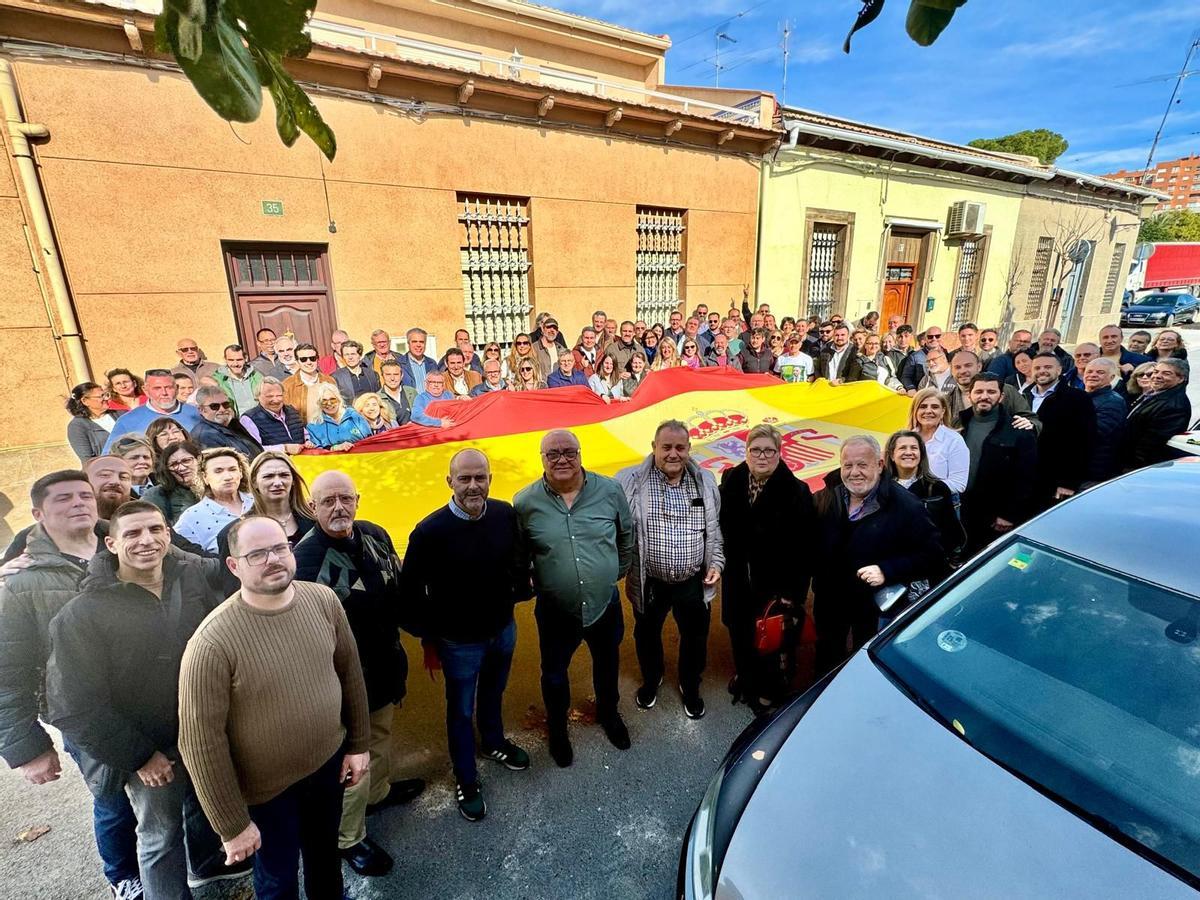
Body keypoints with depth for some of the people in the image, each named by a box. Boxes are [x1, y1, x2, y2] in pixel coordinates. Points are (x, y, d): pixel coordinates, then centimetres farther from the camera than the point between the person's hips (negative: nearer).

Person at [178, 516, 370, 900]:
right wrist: (233, 824, -11)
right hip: (266, 787, -4)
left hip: (330, 762, 4)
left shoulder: (323, 600, -14)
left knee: (326, 850, 29)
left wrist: (358, 743, 4)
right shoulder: (212, 642, -27)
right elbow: (202, 741, -19)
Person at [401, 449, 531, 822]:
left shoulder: (506, 514, -15)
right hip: (459, 641, -4)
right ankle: (465, 779, 43)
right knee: (461, 710, 18)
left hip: (503, 628, 4)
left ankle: (493, 743, 58)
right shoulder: (430, 531, -25)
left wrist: (520, 592, 0)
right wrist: (429, 638, -6)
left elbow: (520, 558, 3)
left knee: (493, 693, 29)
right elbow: (411, 589, -14)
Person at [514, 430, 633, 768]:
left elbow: (626, 536, 3)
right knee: (554, 673, 21)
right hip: (555, 612, -1)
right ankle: (557, 728, 52)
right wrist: (528, 587, 2)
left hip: (606, 604, 2)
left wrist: (616, 573, 9)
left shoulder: (610, 491, -12)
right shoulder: (525, 503, -15)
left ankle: (608, 712, 58)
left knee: (607, 663, 26)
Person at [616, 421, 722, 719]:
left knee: (695, 639, 20)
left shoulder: (705, 481, -3)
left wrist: (716, 562, 2)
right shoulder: (630, 481, -15)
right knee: (647, 636, 22)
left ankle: (690, 687, 49)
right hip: (649, 582, -1)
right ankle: (651, 680, 53)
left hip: (694, 583, 2)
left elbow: (715, 529, 8)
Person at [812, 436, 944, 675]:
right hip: (828, 601, 4)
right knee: (826, 662, 25)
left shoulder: (904, 505, -19)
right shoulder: (826, 497, -6)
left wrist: (887, 571, -29)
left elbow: (933, 556, -18)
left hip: (875, 605, -4)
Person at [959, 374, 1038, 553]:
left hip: (999, 521, -3)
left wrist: (1010, 516, -12)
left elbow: (1026, 479, -9)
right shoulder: (960, 425, 6)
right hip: (962, 515, 3)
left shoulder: (1019, 431, -5)